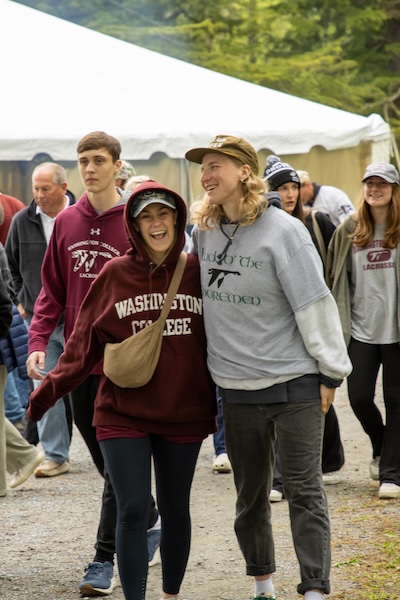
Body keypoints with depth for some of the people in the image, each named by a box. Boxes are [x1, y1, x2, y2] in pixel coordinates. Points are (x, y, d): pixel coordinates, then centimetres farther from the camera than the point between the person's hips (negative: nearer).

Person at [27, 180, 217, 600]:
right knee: (132, 510, -8)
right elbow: (84, 344, -5)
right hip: (123, 413, -2)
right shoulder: (115, 274, -3)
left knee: (175, 509, 13)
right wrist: (48, 391, -15)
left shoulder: (199, 272, 0)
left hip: (184, 414, 2)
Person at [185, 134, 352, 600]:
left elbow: (315, 304, -11)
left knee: (304, 491, -3)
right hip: (236, 385, 5)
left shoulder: (283, 230, -11)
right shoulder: (203, 231, 5)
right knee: (250, 492, 13)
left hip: (294, 383, -5)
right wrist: (212, 362, 15)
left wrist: (331, 372, -10)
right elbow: (196, 295, 17)